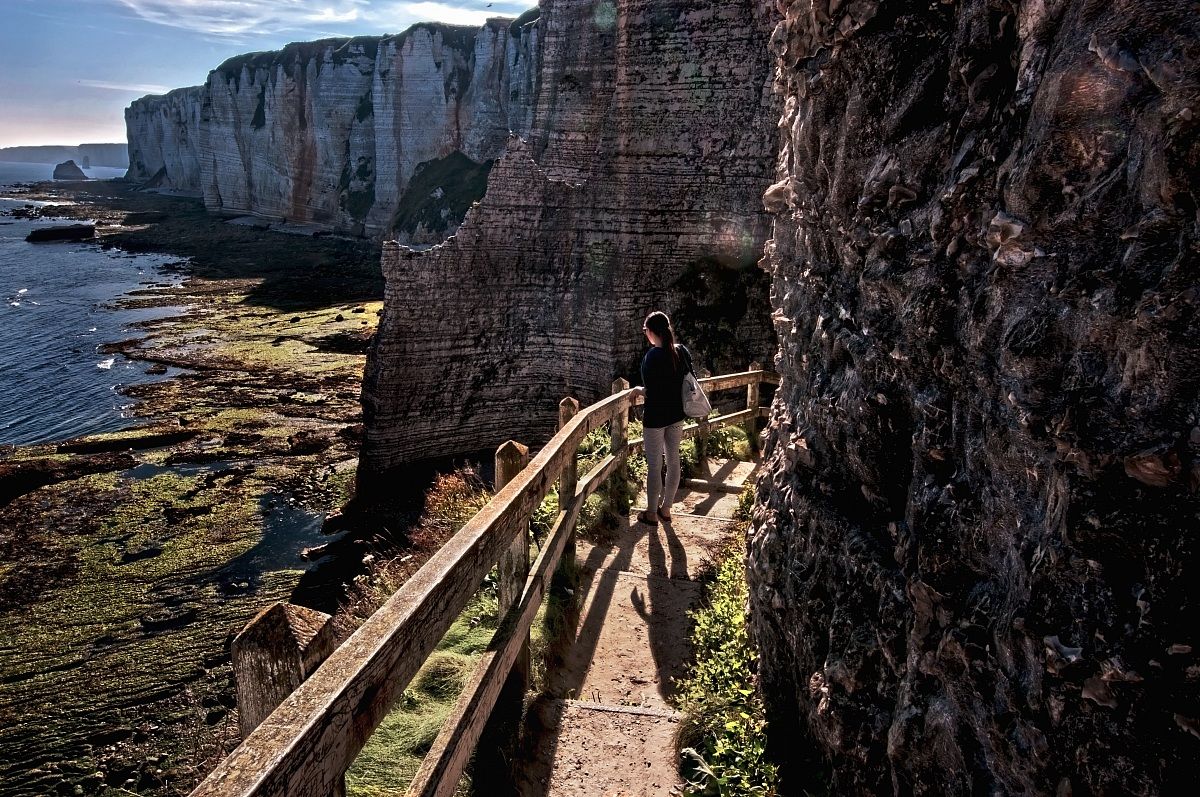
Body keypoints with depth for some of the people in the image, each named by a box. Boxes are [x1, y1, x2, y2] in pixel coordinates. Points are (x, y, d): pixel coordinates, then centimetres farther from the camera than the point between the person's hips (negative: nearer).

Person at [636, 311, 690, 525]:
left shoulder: (652, 356, -20)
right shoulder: (682, 351, -1)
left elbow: (650, 390, -19)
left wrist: (640, 389, 0)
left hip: (656, 417, -6)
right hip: (677, 415, 7)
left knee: (654, 466, 4)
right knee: (673, 460, 15)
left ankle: (652, 513, 16)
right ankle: (666, 509, 27)